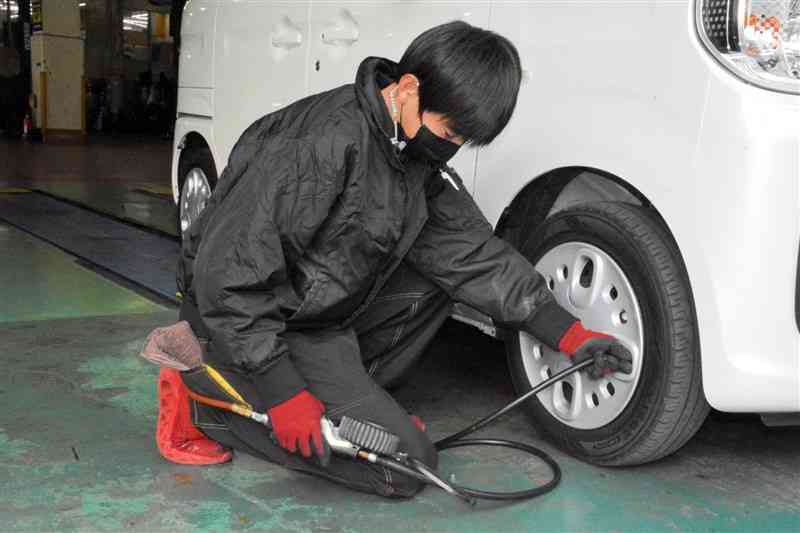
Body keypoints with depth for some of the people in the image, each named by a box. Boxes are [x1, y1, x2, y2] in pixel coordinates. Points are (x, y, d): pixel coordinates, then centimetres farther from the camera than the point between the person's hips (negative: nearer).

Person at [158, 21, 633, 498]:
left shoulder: (419, 156, 1)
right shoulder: (326, 142, -28)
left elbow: (473, 252, 4)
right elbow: (231, 270, -28)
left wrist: (568, 333, -2)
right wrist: (284, 396, -27)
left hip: (327, 316, 9)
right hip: (260, 327, -9)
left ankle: (347, 396, 4)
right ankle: (206, 406, -5)